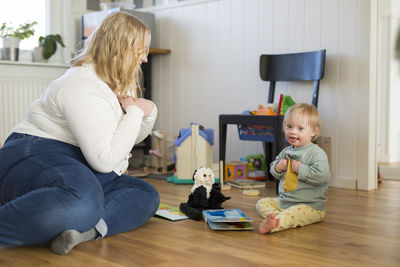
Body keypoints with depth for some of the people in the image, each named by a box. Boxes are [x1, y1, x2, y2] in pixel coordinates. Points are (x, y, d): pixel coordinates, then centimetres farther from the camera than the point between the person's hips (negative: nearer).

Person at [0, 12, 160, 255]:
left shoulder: (119, 84, 14)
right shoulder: (83, 87, -17)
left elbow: (131, 138, 27)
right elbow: (104, 159, -22)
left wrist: (149, 112, 6)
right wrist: (135, 112, -11)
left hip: (83, 168, 10)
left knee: (146, 195, -7)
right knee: (82, 200, -42)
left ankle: (91, 227, -30)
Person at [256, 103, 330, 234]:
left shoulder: (317, 153, -15)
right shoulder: (286, 151, 9)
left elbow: (322, 175, -30)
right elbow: (274, 170, 20)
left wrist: (300, 169, -22)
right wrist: (278, 167, -5)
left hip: (310, 206, -8)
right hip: (284, 200, 9)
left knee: (294, 213, -36)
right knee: (261, 203, 4)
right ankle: (275, 216, -22)